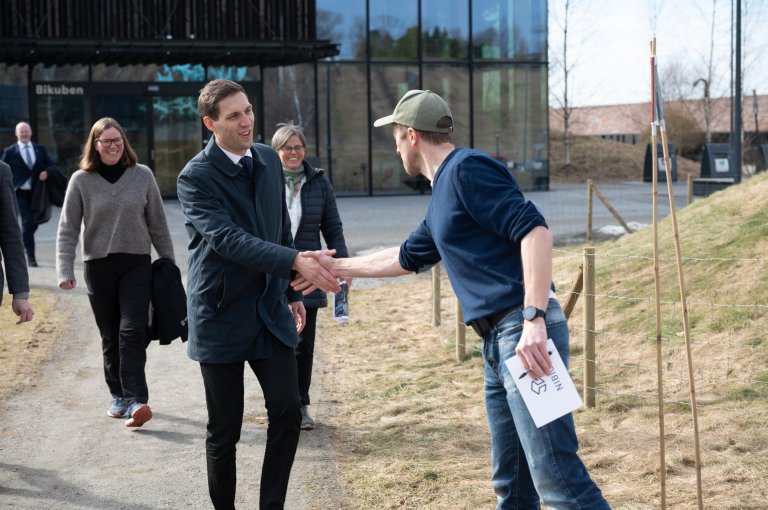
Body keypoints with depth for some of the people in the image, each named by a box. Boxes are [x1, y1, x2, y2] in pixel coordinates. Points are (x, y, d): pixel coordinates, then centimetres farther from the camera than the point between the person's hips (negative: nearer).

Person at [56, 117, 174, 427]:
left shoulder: (142, 175, 0)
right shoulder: (81, 180, -1)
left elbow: (157, 224, 6)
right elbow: (67, 229, -2)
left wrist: (169, 263, 8)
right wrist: (65, 271, -10)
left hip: (137, 264, -1)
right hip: (99, 266, 1)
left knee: (132, 333, -10)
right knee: (111, 336, 8)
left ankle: (137, 400, -14)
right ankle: (119, 396, 20)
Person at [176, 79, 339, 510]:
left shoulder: (269, 160, 6)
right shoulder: (196, 177, -13)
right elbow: (229, 240, -26)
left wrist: (292, 292, 16)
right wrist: (296, 262, -35)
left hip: (271, 310, 5)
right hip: (223, 315, -5)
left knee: (288, 411, -2)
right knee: (225, 430, 4)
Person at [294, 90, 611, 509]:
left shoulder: (466, 168, -6)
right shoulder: (442, 193, 24)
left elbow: (534, 230, -18)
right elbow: (408, 258, 39)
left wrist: (534, 319, -26)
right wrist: (336, 267, 45)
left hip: (526, 332, -10)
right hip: (498, 338, 10)